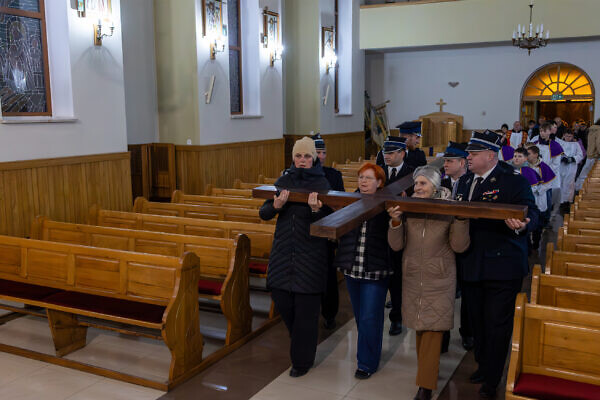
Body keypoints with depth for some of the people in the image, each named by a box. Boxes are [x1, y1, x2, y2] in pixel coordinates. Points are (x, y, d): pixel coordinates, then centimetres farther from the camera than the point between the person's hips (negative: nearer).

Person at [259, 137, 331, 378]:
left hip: (310, 254, -4)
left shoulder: (322, 183, -3)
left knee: (306, 308, 2)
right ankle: (300, 341, 37)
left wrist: (316, 210, -28)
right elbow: (263, 214, 3)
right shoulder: (284, 180, 6)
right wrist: (275, 206, -18)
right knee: (280, 297, 7)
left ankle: (302, 360, 19)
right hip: (283, 250, 4)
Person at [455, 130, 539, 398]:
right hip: (471, 266, 6)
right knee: (477, 321, 18)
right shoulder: (464, 181, 11)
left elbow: (531, 214, -18)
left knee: (496, 325, 2)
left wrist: (521, 225, -39)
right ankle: (482, 366, 38)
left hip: (501, 267, -6)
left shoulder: (514, 182, -8)